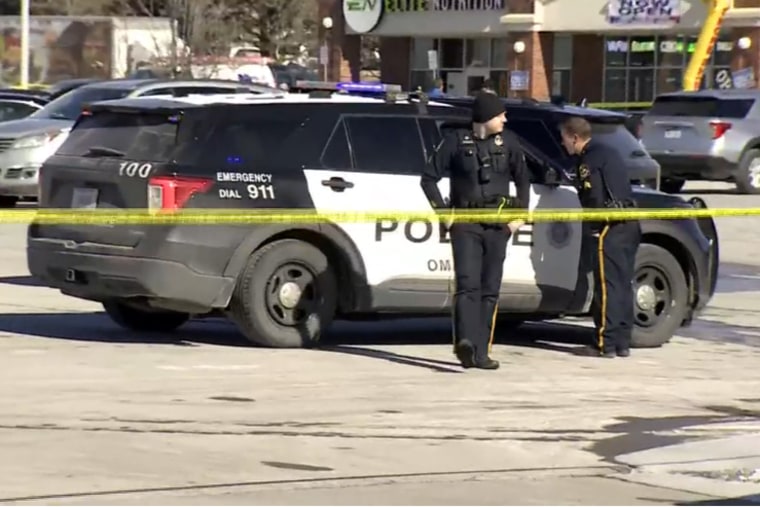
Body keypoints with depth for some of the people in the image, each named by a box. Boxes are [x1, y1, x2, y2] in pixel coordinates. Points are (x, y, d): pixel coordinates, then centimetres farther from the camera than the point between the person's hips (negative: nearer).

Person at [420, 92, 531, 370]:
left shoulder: (508, 142, 7)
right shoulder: (456, 141, -2)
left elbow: (523, 179, 18)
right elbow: (429, 177, 3)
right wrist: (444, 212, -4)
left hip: (498, 225, 3)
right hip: (465, 223, -3)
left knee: (490, 290, 4)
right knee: (468, 284, -18)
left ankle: (480, 352, 8)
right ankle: (466, 342, -30)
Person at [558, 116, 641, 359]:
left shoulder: (589, 161, -10)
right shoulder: (609, 153, 19)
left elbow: (594, 200, -18)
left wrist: (591, 230, -9)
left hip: (609, 228, -9)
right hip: (629, 225, 9)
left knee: (607, 286, -7)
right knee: (623, 285, 11)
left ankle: (606, 343, -7)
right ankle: (622, 343, 13)